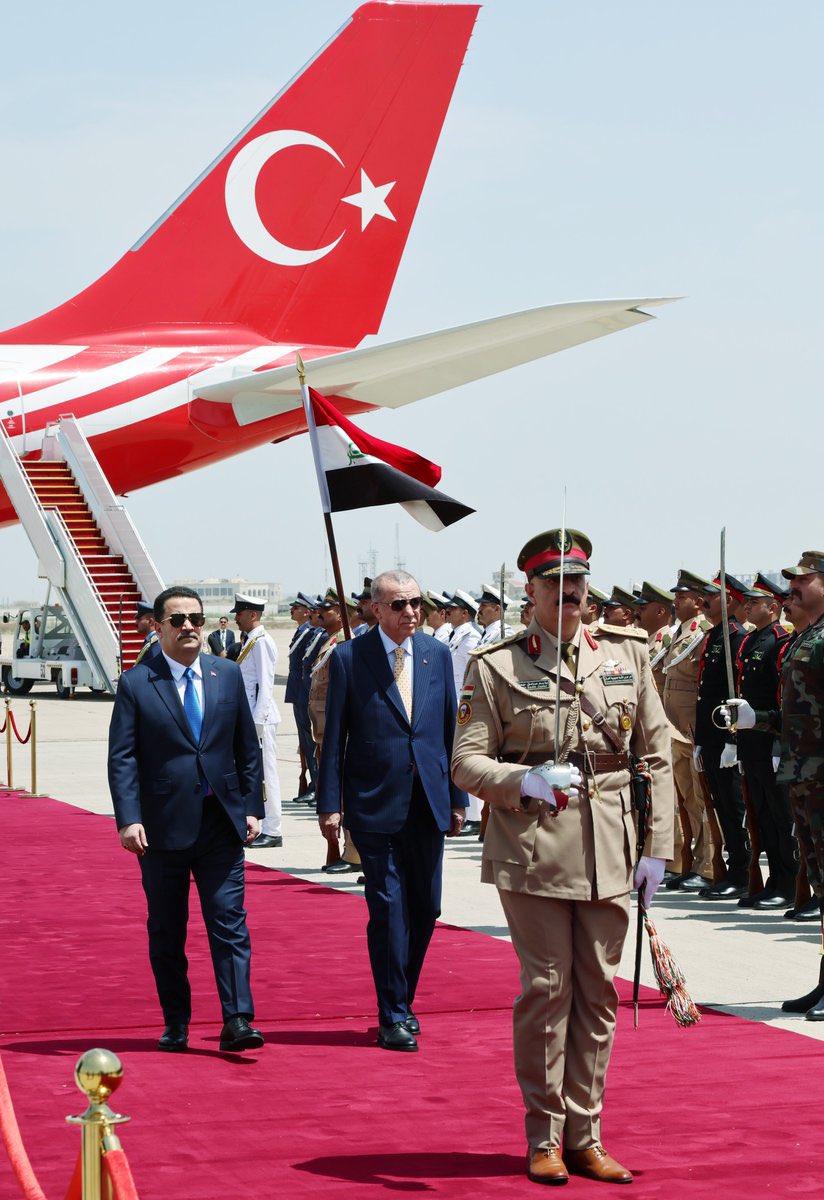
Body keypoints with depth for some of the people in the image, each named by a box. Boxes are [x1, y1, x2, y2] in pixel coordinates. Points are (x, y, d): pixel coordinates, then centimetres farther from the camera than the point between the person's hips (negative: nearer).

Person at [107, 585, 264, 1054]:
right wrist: (128, 819, -14)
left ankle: (237, 1021, -7)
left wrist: (252, 807, 5)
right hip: (162, 826, -2)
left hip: (222, 822, 2)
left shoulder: (228, 675, 9)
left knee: (230, 923, -6)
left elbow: (247, 747, 12)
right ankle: (176, 1024, 17)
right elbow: (122, 757, -5)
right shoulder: (135, 683, -1)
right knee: (166, 932, 7)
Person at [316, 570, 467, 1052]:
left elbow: (450, 728, 11)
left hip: (427, 801, 4)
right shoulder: (349, 657, -3)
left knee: (426, 907, 8)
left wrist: (457, 797, 9)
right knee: (389, 907, -5)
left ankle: (402, 1001, 24)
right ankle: (393, 1016, 3)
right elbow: (334, 737, -2)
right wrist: (329, 804, -6)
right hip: (376, 801, -4)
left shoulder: (438, 654, 8)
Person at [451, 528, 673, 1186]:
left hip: (610, 848, 3)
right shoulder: (496, 667, -1)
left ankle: (584, 1136, 17)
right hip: (534, 848, -3)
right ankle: (544, 1138, 11)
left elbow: (657, 756, 10)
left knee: (599, 991, 6)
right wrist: (526, 781, -22)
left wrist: (657, 848, 4)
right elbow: (467, 761, -3)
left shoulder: (629, 653, 8)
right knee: (547, 987, -1)